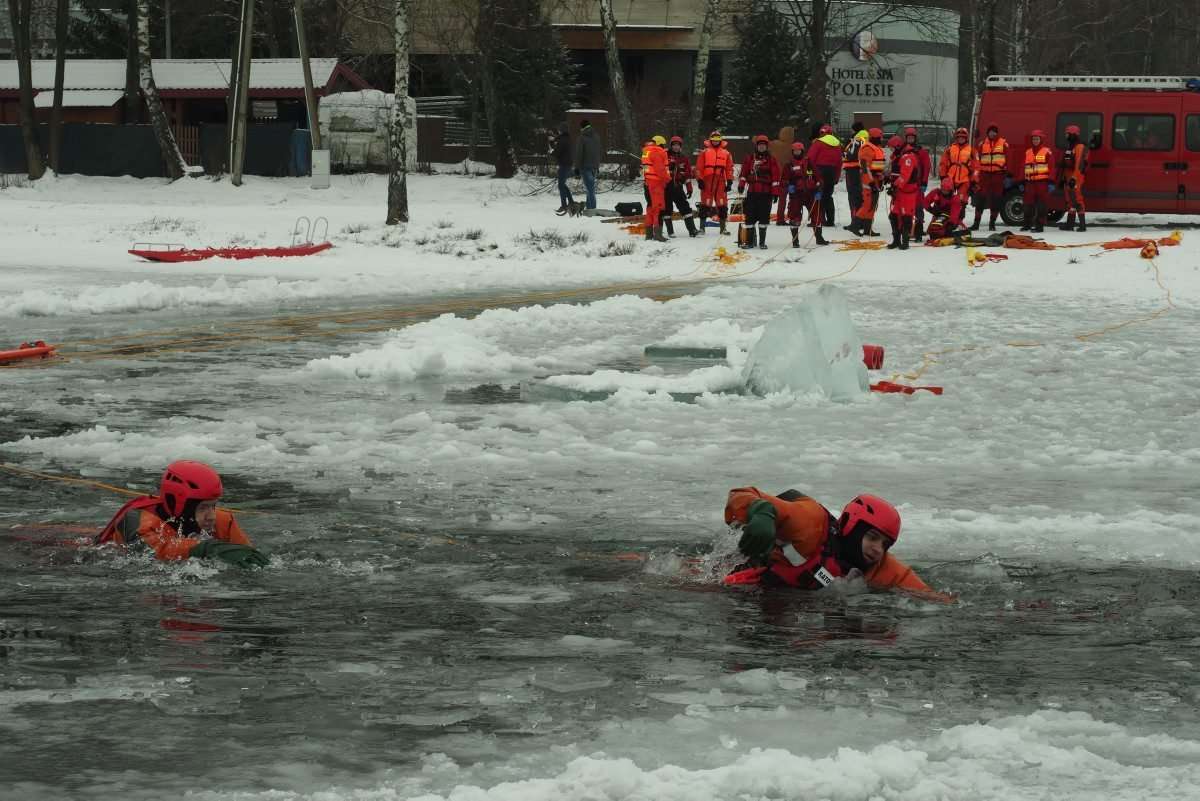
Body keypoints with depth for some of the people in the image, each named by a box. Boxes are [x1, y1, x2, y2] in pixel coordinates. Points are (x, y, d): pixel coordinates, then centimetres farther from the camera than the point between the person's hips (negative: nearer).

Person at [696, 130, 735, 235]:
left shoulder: (725, 153, 12)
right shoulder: (705, 152, 6)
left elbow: (729, 168, 11)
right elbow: (699, 167, 3)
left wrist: (730, 181, 5)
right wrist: (700, 179, -4)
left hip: (720, 182, 2)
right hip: (707, 181, -2)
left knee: (722, 206, 2)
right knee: (705, 205, 0)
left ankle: (723, 227, 9)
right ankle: (702, 227, 6)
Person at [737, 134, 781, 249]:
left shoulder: (771, 159, 5)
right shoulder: (750, 158, 10)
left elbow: (775, 176, 2)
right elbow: (743, 172, 8)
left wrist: (775, 192, -3)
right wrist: (741, 184, -6)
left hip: (766, 192, -2)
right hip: (752, 192, 2)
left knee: (764, 217, -1)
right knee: (750, 216, 1)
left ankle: (762, 241, 5)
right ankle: (749, 241, 6)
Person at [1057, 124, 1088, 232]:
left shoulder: (1079, 147, -12)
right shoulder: (1068, 147, 18)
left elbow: (1078, 164, -22)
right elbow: (1063, 164, 22)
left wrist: (1074, 178, -29)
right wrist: (1062, 178, 22)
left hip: (1076, 177, -10)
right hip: (1068, 177, 10)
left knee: (1077, 200, -12)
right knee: (1070, 200, 11)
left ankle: (1082, 224, -13)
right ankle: (1070, 224, 14)